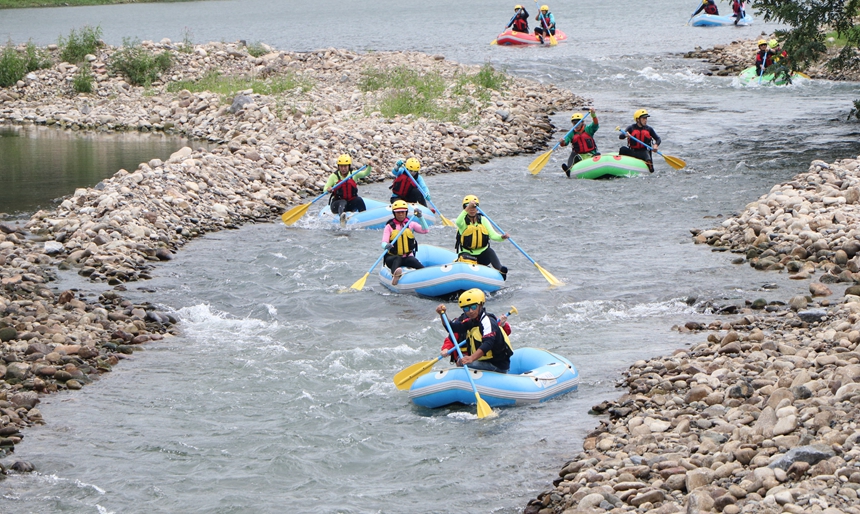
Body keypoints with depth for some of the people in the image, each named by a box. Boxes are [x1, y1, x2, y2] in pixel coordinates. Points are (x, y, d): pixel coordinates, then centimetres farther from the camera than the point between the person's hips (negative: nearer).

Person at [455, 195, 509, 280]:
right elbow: (458, 223, -30)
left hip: (483, 255, 1)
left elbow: (493, 235, -5)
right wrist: (467, 209, -41)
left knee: (490, 252, -30)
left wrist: (502, 237, -28)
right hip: (468, 254, -1)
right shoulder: (463, 221, -3)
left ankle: (500, 270, -47)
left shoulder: (483, 220, 6)